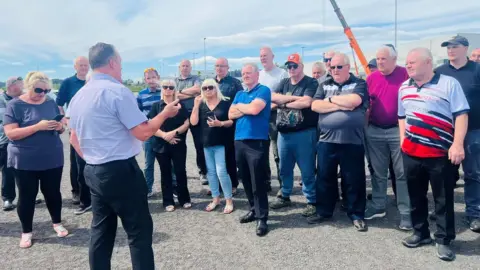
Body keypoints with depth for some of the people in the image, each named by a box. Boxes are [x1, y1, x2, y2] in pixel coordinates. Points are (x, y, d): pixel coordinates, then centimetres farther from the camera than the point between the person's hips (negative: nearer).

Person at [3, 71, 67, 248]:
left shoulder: (51, 103, 5)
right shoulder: (15, 105, -7)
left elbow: (60, 129, 13)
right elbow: (11, 133, -16)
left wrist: (59, 127, -12)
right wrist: (38, 126, -26)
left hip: (52, 159, 3)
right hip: (25, 161, -3)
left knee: (53, 192, 13)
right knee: (27, 196, 8)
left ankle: (57, 223, 32)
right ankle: (26, 231, 25)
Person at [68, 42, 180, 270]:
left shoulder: (78, 96, 12)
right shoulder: (117, 91, -14)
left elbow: (74, 139, 19)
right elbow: (143, 132, -17)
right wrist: (166, 113, -4)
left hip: (92, 172, 9)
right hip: (121, 172, -8)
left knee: (101, 232, 15)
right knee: (139, 232, 1)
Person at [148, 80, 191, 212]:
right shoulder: (156, 106, 4)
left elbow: (186, 123, -1)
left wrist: (174, 133, -16)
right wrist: (165, 135, -17)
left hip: (179, 145, 0)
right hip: (161, 145, 0)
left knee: (180, 171, 2)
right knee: (165, 173, 8)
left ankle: (185, 199, 16)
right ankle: (168, 201, 17)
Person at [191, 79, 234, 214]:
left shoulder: (225, 103, -2)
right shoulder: (201, 105, 8)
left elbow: (232, 121, -3)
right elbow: (193, 122, -2)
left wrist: (220, 124, -20)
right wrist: (196, 105, -10)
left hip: (221, 143, -4)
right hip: (206, 144, 5)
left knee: (221, 172, -9)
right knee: (210, 172, 12)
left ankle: (229, 200, 5)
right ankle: (215, 198, 25)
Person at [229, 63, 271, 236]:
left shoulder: (263, 90, -3)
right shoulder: (240, 94, 18)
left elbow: (254, 109, -18)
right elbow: (231, 114, 7)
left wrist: (240, 106, 1)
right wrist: (246, 108, -8)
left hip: (257, 141, -7)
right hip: (239, 141, 7)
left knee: (258, 181, -4)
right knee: (246, 180, 14)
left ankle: (262, 218, 5)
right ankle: (254, 209, 29)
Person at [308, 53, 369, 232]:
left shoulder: (359, 84, 2)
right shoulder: (324, 86, 12)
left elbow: (353, 101, -17)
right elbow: (315, 106, -3)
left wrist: (331, 99, -4)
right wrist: (341, 105, -10)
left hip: (352, 141, -3)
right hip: (326, 140, 3)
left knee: (354, 180, 6)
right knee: (324, 178, 11)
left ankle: (356, 215, 22)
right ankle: (323, 211, 26)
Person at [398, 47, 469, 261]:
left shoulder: (449, 83, -5)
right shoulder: (404, 88, 11)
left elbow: (461, 114, -9)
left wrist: (457, 144, -18)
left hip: (441, 153, -5)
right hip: (411, 153, 5)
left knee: (443, 199, 6)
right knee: (416, 196, 14)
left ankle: (443, 240, 19)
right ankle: (421, 233, 30)